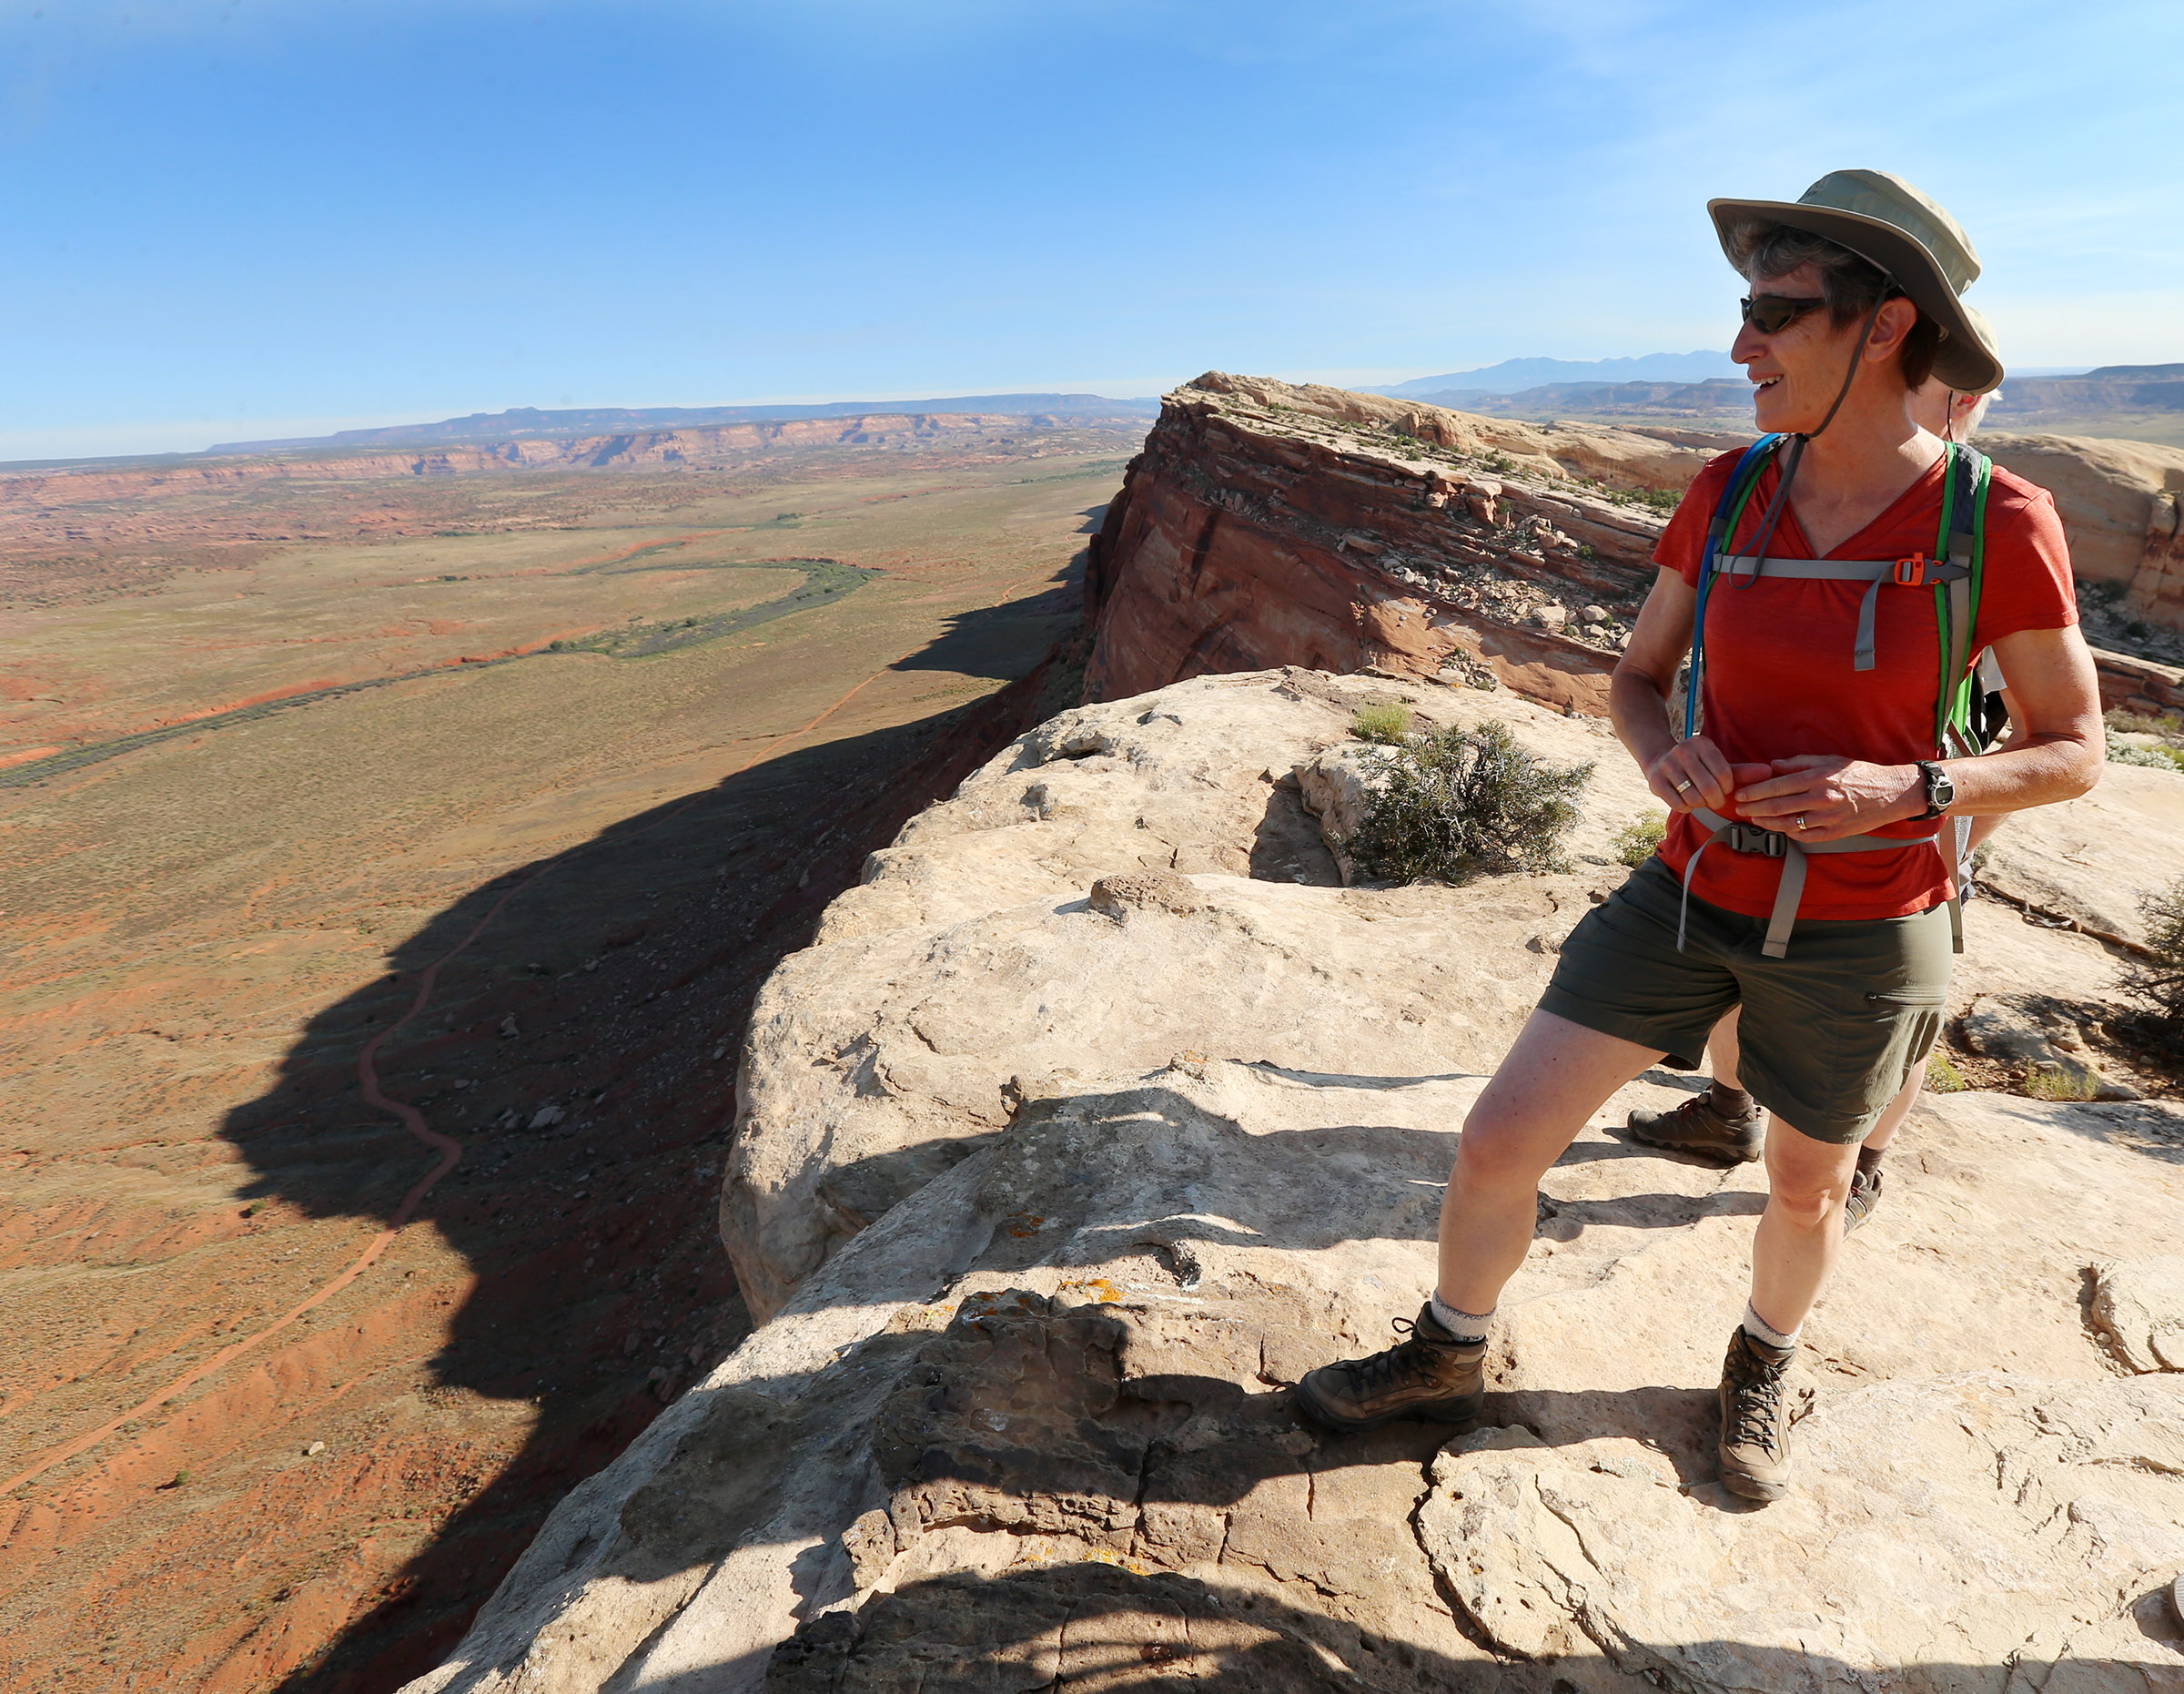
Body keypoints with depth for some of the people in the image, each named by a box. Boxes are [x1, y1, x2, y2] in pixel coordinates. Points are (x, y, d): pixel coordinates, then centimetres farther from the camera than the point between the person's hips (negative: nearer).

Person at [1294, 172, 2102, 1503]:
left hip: (1862, 931, -2)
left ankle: (1763, 1369, 54)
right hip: (1697, 893, 3)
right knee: (1499, 1141, 0)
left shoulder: (2001, 524, -14)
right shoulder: (1727, 494, -4)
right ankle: (1448, 1359, 29)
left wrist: (1903, 790, -24)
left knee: (1806, 1189, 21)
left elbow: (2076, 752, -4)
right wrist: (1667, 757, -18)